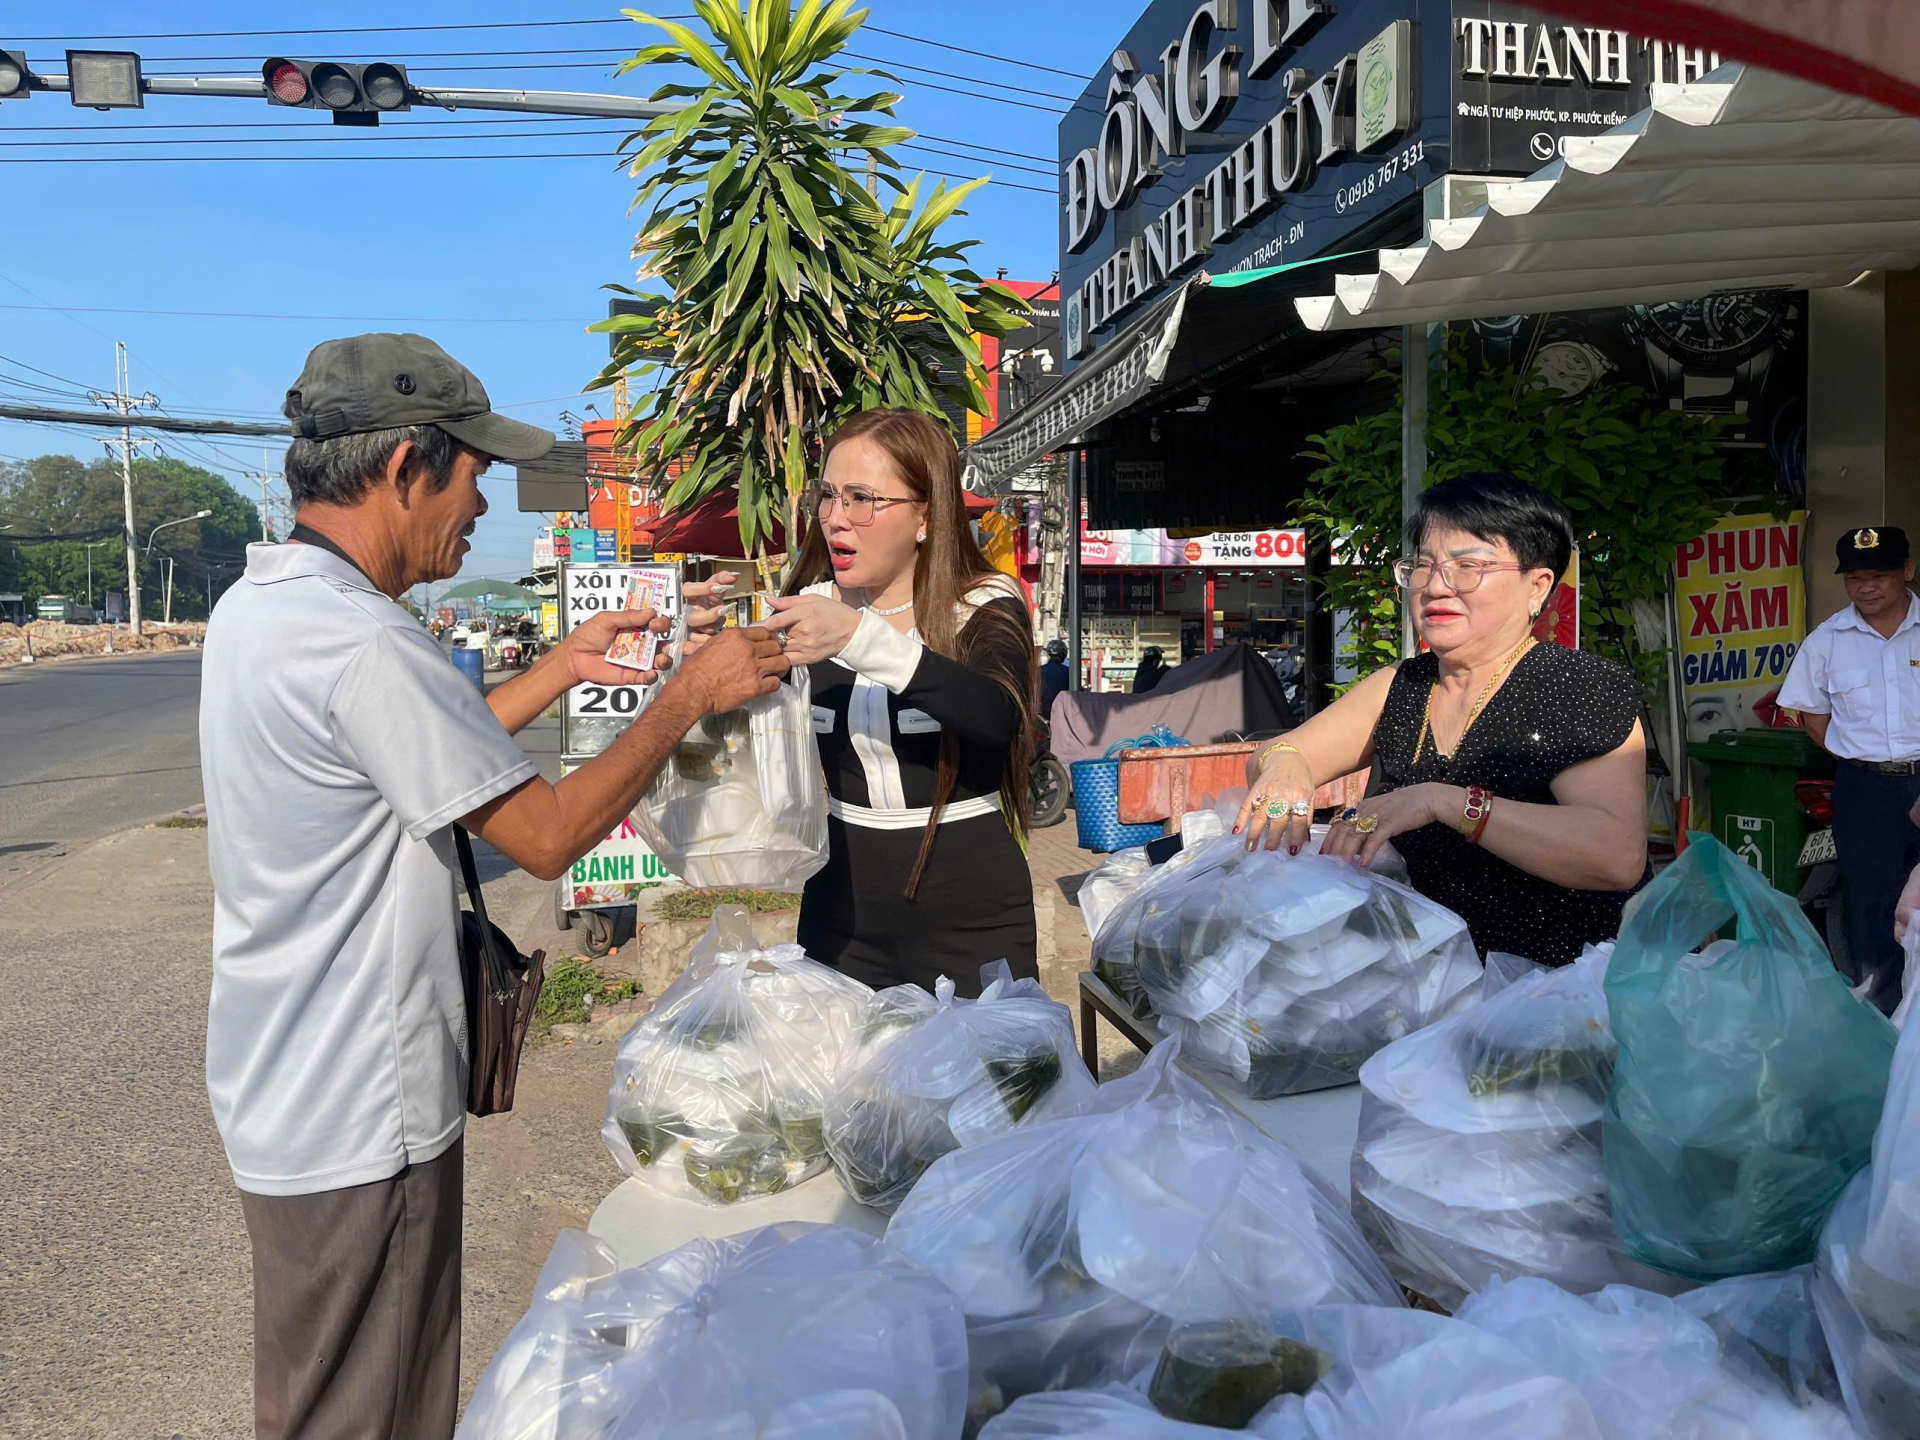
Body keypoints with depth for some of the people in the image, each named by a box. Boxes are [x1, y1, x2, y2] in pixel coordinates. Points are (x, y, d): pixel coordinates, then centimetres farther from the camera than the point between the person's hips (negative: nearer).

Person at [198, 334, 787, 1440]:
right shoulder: (360, 643, -27)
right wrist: (688, 698, -12)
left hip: (284, 1091, 10)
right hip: (358, 1120, -10)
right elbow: (549, 834, -22)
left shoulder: (259, 603, 6)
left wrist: (565, 667, 16)